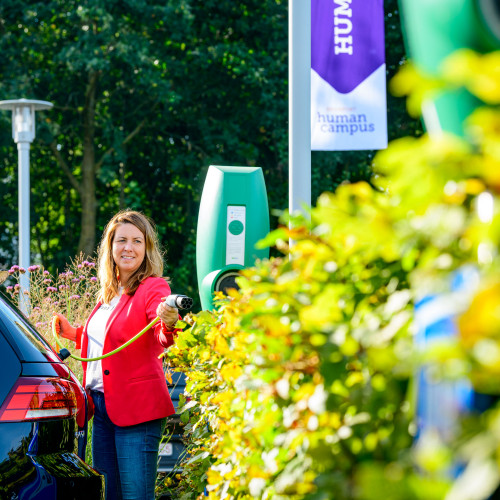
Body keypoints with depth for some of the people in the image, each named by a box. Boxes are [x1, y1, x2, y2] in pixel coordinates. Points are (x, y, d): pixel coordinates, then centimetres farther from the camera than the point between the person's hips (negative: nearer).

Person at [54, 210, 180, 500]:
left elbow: (161, 340, -28)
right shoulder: (110, 293, 15)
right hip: (102, 405, 8)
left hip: (137, 408, -8)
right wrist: (73, 333, 24)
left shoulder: (153, 288, -9)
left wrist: (169, 325, -49)